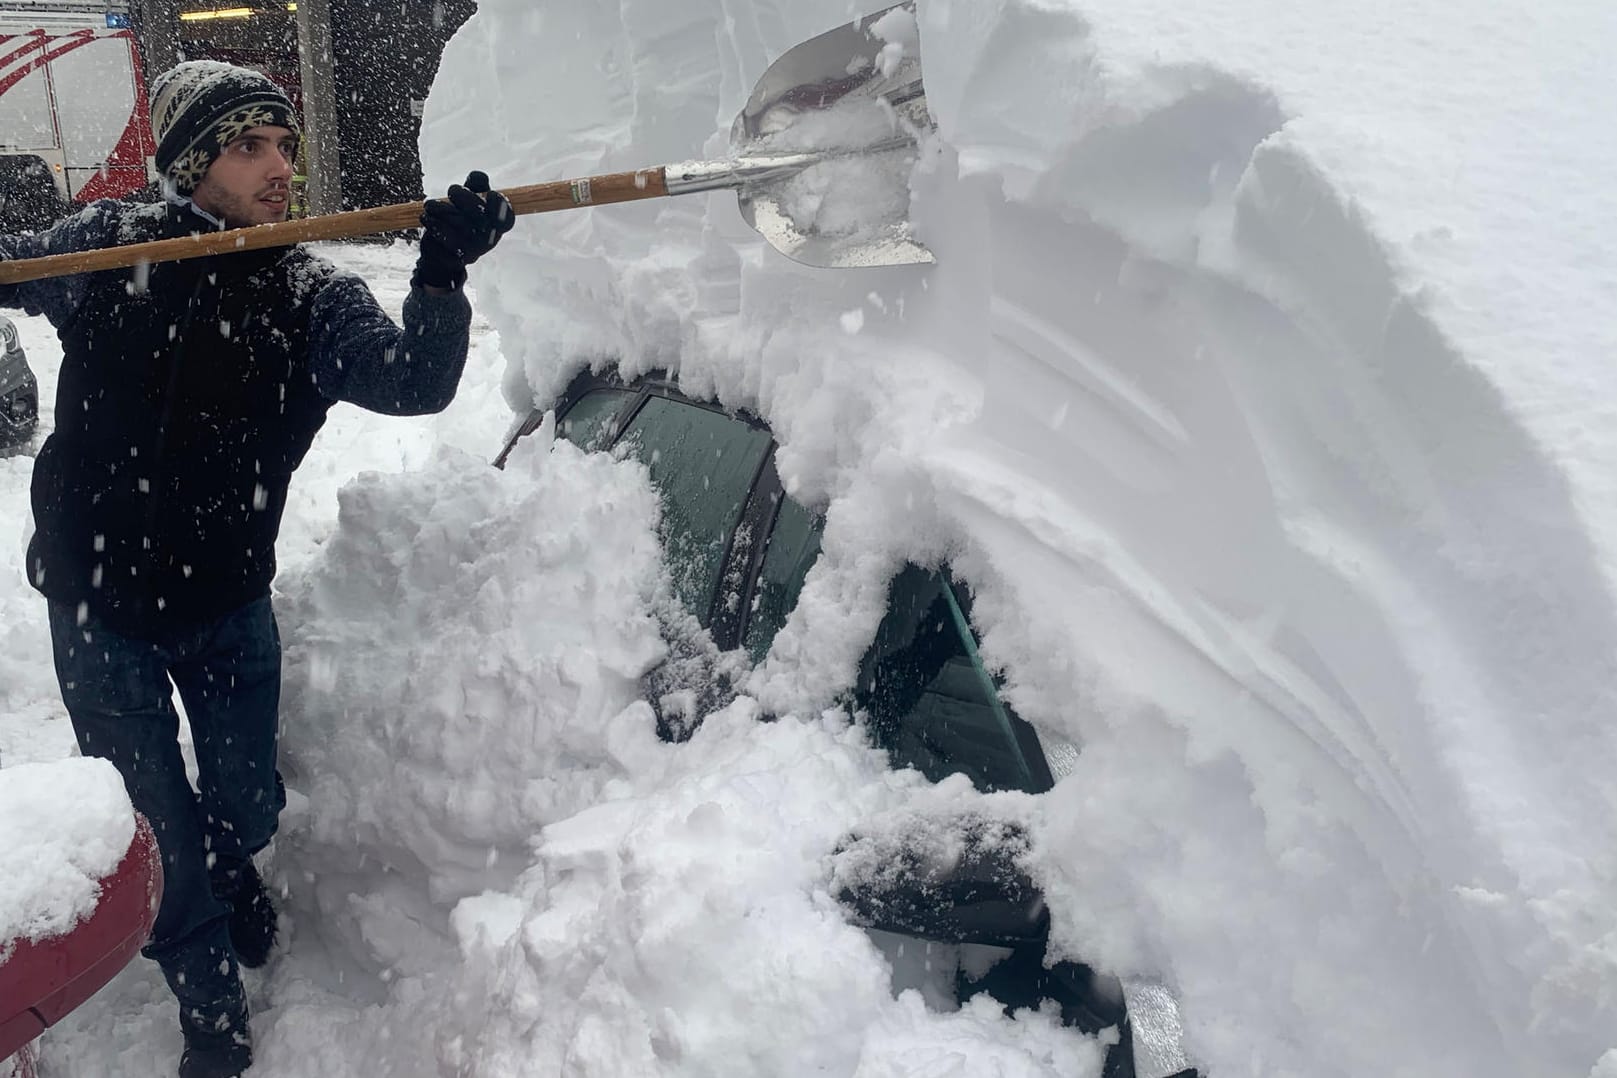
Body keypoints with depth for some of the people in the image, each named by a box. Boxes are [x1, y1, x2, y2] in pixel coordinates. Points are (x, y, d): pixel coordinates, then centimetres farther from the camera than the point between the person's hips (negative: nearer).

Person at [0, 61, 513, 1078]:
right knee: (154, 819, 9)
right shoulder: (102, 248, -9)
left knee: (248, 803, 14)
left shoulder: (312, 297, -12)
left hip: (228, 604, 0)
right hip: (98, 606, 0)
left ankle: (228, 868, 53)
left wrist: (445, 273, -45)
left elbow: (416, 382, -28)